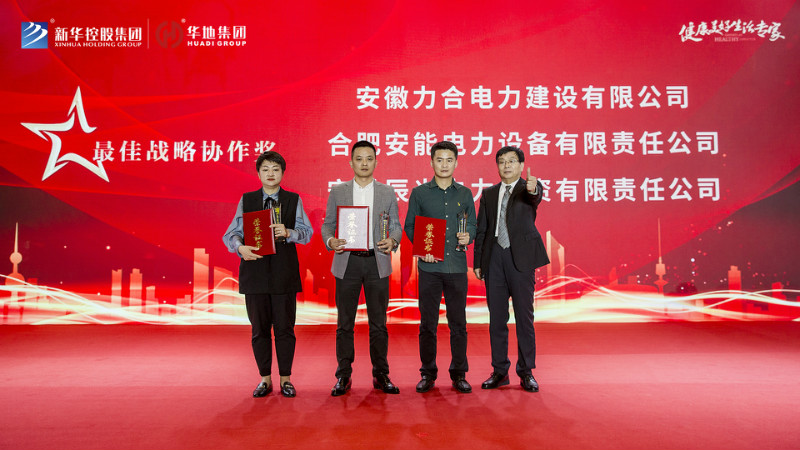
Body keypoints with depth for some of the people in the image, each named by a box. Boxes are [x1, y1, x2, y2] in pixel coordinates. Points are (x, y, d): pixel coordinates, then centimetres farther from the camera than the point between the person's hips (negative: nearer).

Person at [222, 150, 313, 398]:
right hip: (255, 270, 1)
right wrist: (240, 247, -16)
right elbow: (231, 233, 5)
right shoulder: (246, 200, 10)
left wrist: (288, 232, -19)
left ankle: (285, 379, 17)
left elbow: (307, 233, 1)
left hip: (284, 273, -1)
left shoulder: (293, 200, 8)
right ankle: (265, 379, 21)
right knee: (260, 329, 8)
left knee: (285, 328, 3)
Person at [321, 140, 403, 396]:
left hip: (377, 262, 0)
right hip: (347, 262, 0)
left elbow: (396, 226, 9)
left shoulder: (388, 193, 10)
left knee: (378, 322, 5)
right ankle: (343, 376, 15)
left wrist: (392, 241, -12)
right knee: (344, 322, 4)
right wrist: (330, 240, -13)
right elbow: (328, 224, 8)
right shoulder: (337, 192, 8)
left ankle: (381, 375, 17)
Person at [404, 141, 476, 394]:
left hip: (457, 266, 1)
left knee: (458, 322, 5)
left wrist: (468, 236, -7)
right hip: (429, 266, -1)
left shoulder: (465, 194, 11)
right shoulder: (419, 193, 7)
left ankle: (459, 375, 17)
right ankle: (428, 374, 17)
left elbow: (473, 224, 16)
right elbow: (409, 226, 7)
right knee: (427, 323, 3)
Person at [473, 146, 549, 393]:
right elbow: (481, 230, 13)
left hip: (520, 258, -3)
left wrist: (533, 188, -47)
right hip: (494, 258, 3)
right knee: (496, 318, 7)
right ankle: (500, 371, 17)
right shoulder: (489, 193, 14)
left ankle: (526, 372, 14)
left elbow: (535, 198, -23)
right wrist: (478, 262, 7)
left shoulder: (529, 187, 3)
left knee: (524, 317, 2)